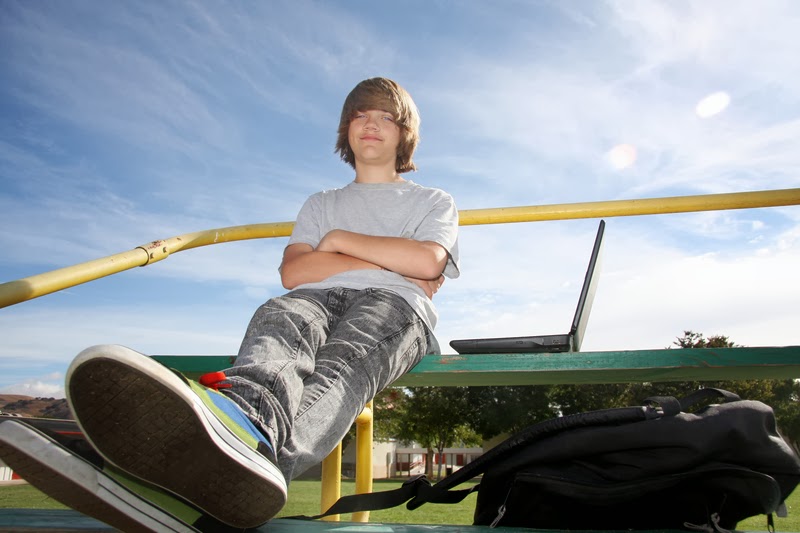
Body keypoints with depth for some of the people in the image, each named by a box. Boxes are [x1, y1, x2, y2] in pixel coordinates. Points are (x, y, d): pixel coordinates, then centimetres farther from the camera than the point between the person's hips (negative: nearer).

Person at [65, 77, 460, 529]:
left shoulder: (434, 201, 27)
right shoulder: (321, 204, 33)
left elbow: (428, 261, 1)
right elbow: (294, 272, 11)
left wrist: (339, 240, 8)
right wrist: (393, 264, 3)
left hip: (394, 305, -2)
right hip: (319, 299, 2)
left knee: (347, 357, -38)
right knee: (280, 316, -36)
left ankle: (254, 438, -71)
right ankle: (251, 410, -70)